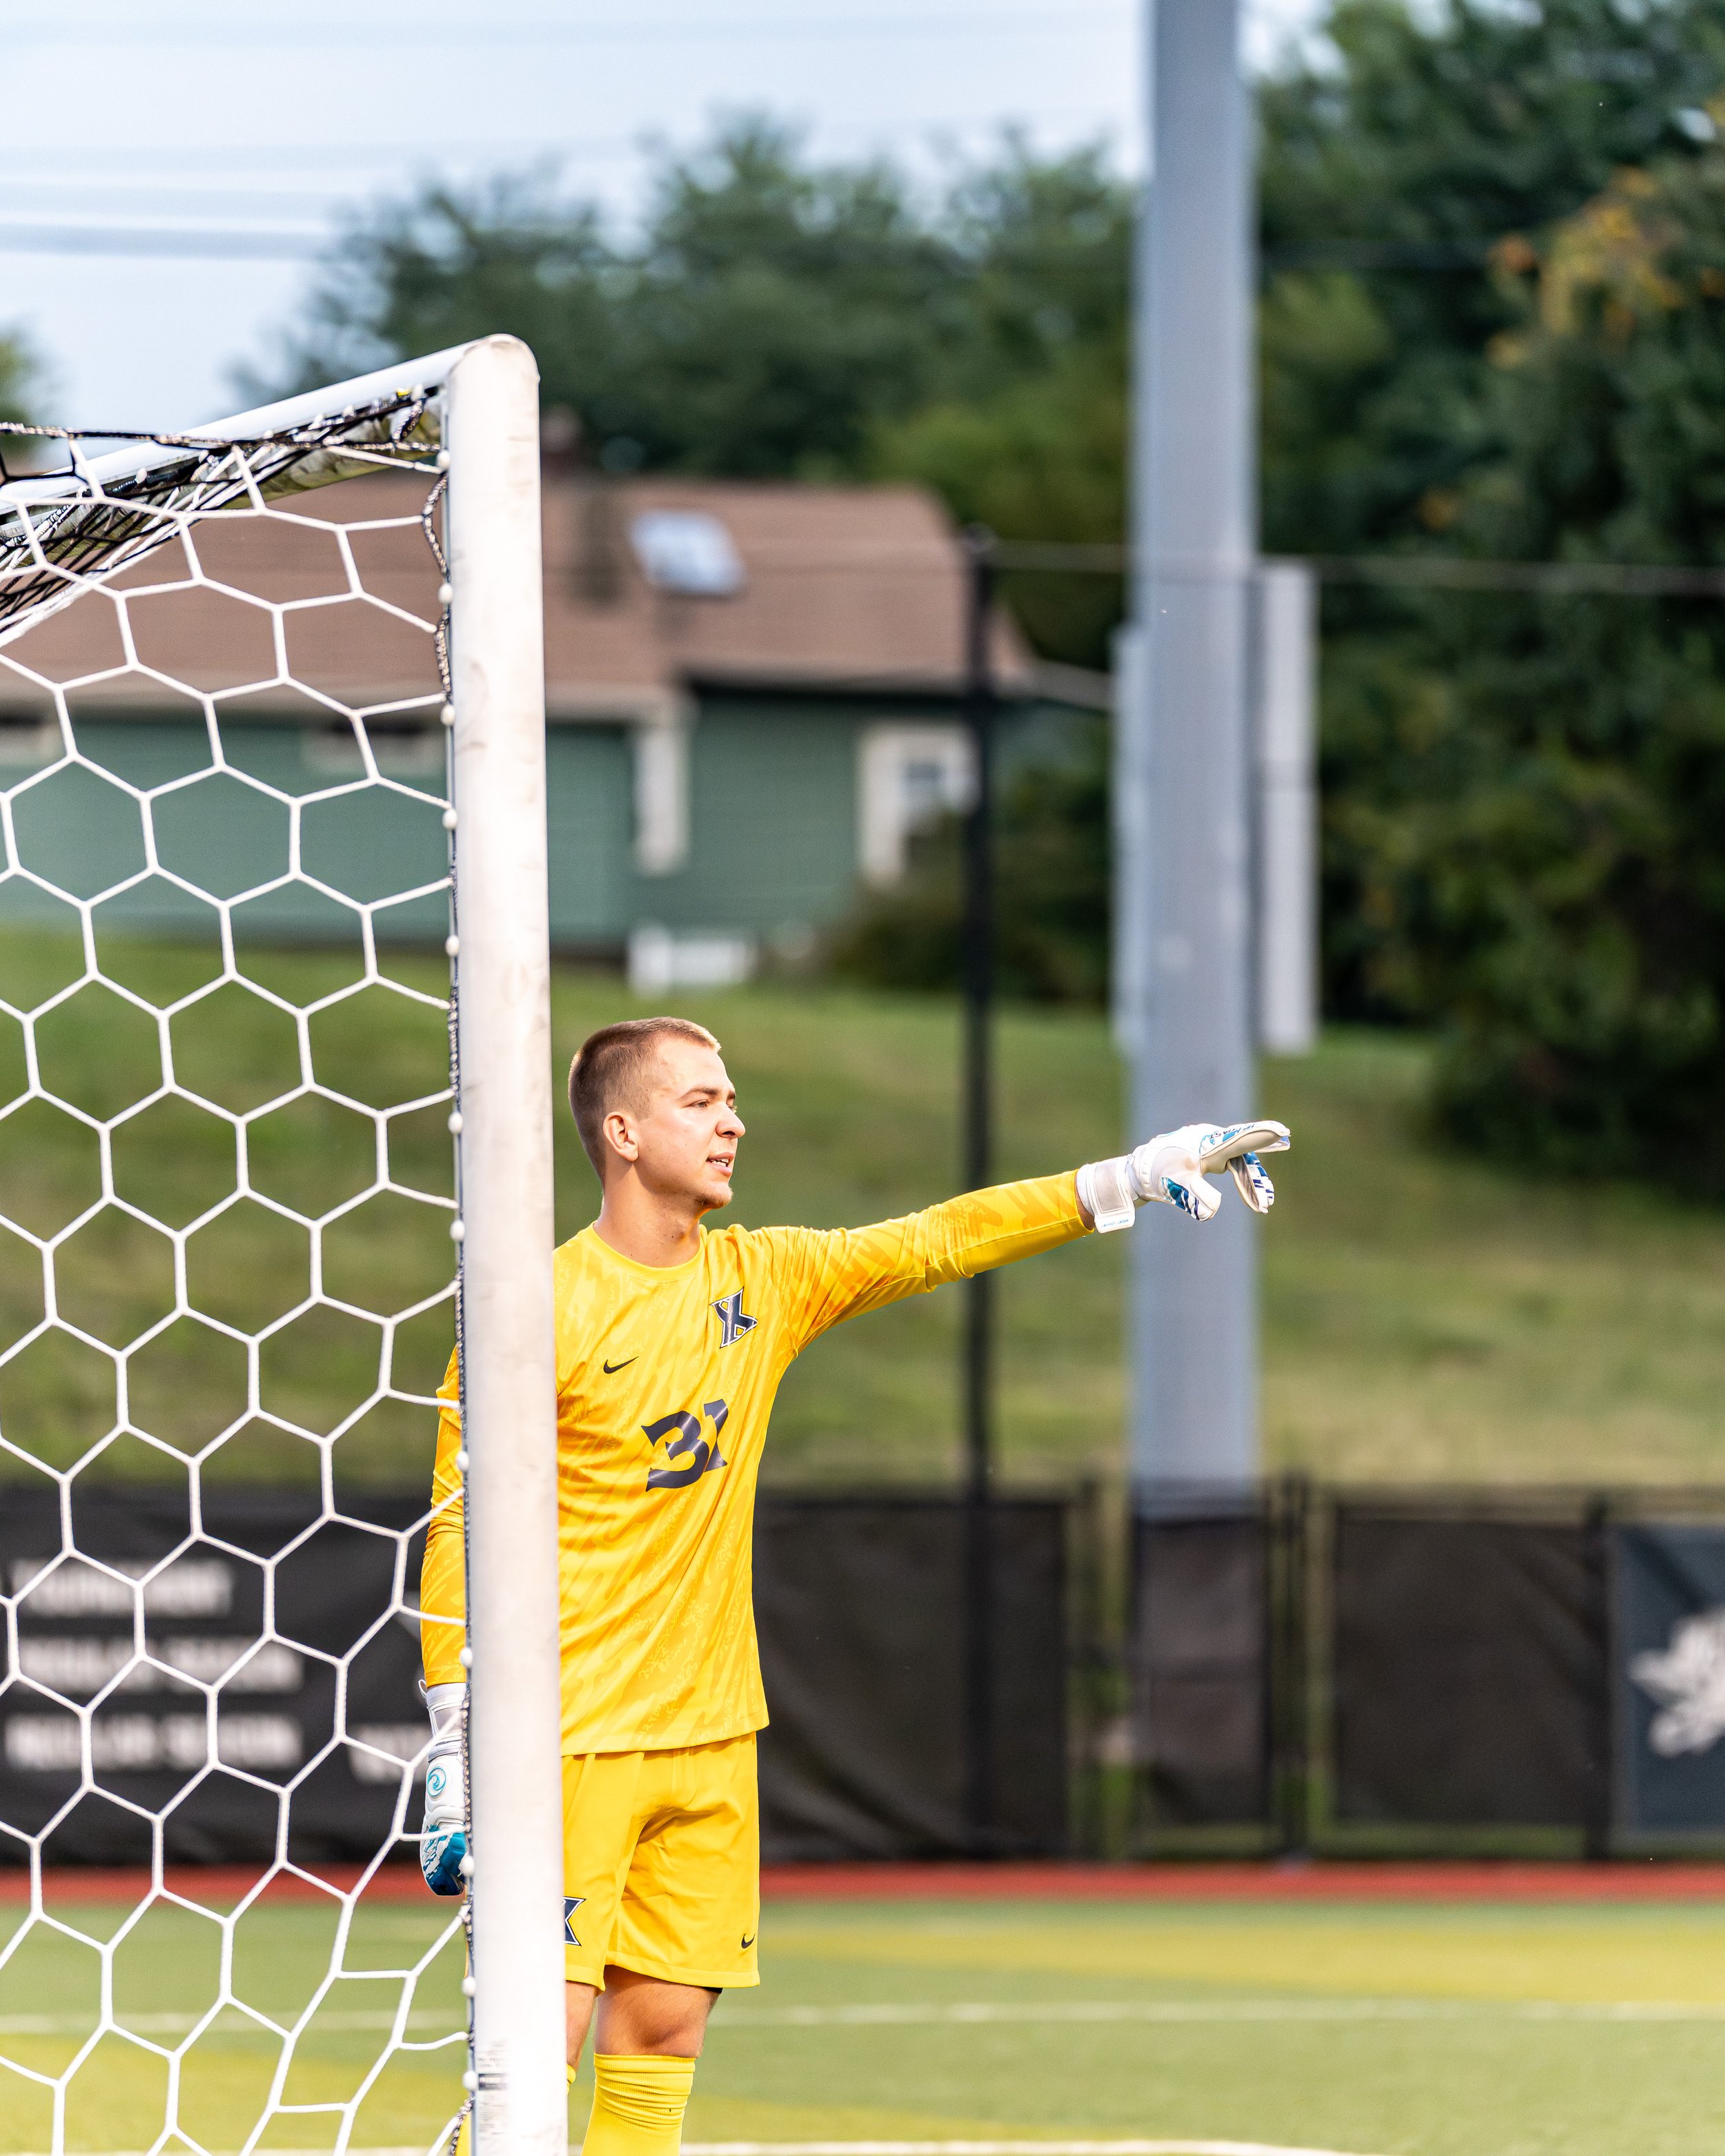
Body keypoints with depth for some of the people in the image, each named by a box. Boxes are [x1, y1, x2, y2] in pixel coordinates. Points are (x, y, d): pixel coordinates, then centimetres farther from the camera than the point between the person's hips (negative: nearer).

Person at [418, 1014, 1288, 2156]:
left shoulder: (762, 1278, 9)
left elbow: (936, 1241, 11)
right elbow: (463, 1535, -9)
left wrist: (1132, 1177, 1)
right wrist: (455, 1751, -12)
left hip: (714, 1734, 6)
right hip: (571, 1740, -6)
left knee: (663, 2032, 5)